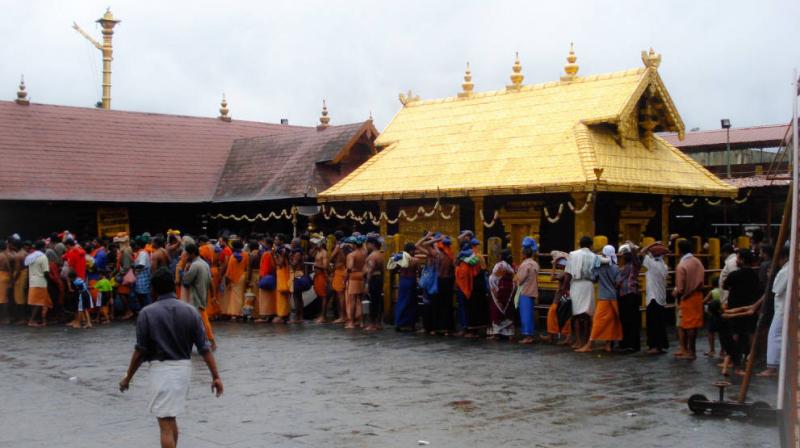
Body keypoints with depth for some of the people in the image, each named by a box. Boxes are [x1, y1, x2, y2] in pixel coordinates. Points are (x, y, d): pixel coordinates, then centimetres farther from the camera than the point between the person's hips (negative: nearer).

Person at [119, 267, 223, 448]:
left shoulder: (147, 313, -8)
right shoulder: (190, 311, -1)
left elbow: (140, 351, -8)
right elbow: (204, 348, -2)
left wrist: (128, 377, 5)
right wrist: (216, 376, 1)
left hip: (161, 369, -4)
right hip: (184, 368, 4)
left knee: (166, 425, -2)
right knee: (170, 419, 23)